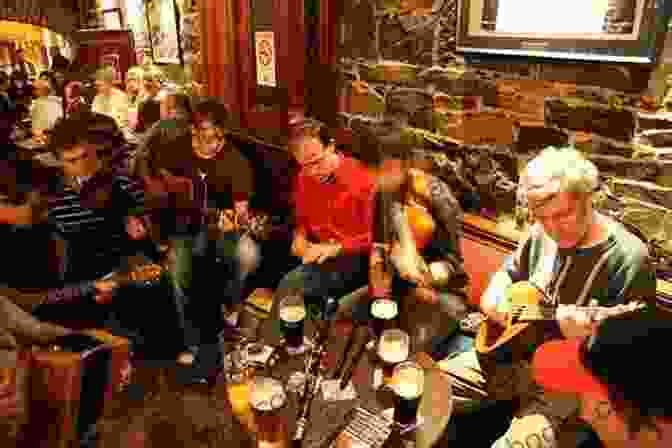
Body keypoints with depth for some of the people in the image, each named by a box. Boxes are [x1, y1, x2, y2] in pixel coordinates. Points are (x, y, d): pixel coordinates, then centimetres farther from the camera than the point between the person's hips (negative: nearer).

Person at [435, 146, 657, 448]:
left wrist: (592, 334, -32)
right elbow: (509, 272, 19)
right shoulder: (541, 233, 1)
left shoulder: (628, 257, -17)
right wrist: (494, 295, -2)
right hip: (512, 354, 6)